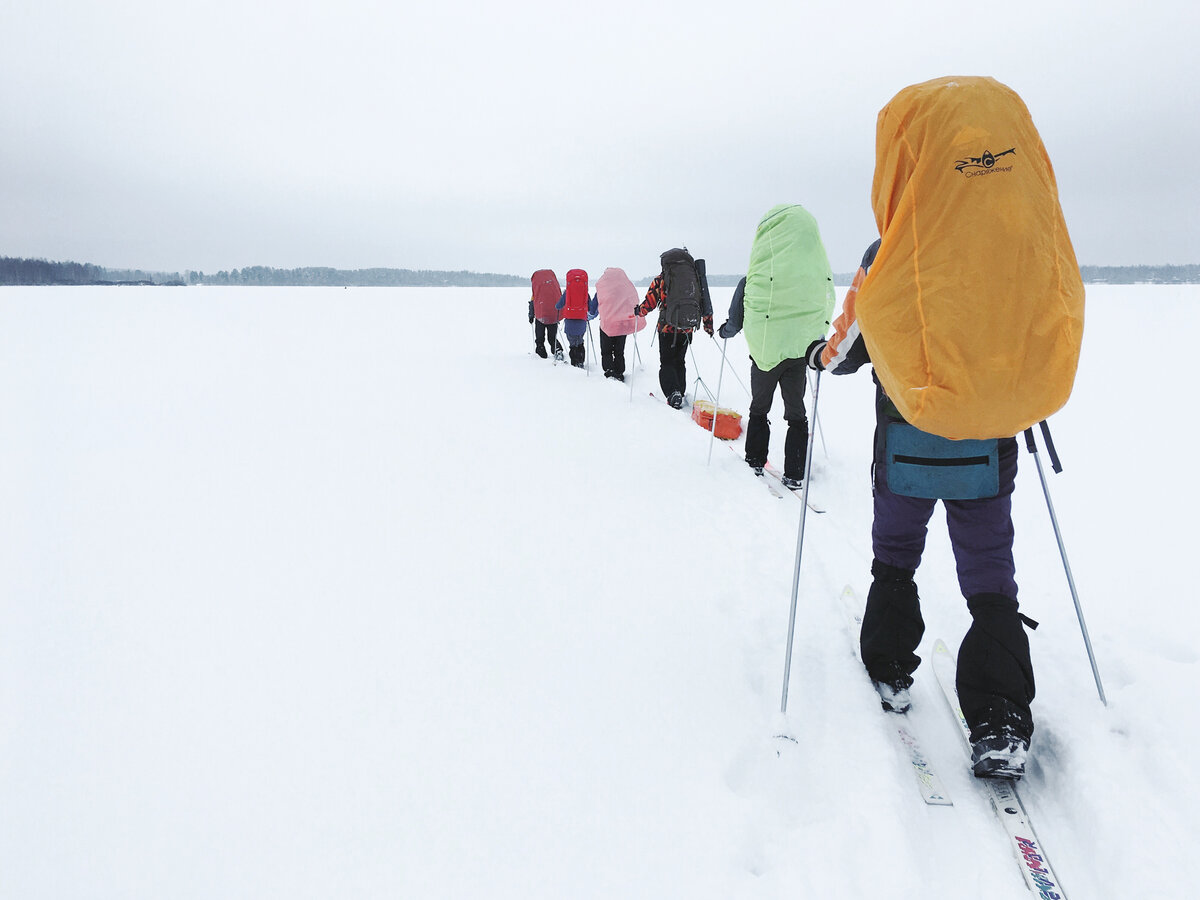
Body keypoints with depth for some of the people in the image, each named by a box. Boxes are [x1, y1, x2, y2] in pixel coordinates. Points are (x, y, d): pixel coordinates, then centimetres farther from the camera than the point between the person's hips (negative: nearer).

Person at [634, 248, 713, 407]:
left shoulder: (661, 279, -4)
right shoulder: (696, 278, 6)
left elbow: (649, 304, -3)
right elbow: (706, 304, 8)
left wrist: (638, 311, 18)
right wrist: (708, 325, 20)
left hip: (667, 328, -3)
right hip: (688, 328, 3)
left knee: (667, 363, 5)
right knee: (680, 361, 20)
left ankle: (673, 394, -15)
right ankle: (680, 392, 22)